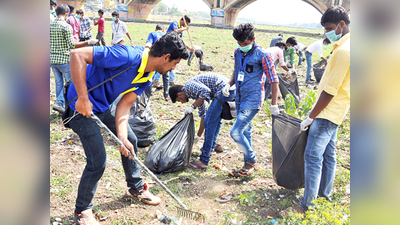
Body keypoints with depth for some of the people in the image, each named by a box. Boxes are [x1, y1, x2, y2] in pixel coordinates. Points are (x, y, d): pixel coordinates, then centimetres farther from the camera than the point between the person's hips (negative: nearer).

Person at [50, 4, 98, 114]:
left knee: (59, 83, 14)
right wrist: (88, 42, -12)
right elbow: (72, 45, -16)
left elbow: (50, 43, 13)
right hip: (64, 59, -6)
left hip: (52, 59, 7)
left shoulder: (50, 25, 7)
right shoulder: (66, 26, -13)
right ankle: (59, 103, -2)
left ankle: (61, 106, 17)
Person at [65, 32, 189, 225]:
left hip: (104, 107, 9)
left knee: (131, 141, 18)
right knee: (97, 162, -7)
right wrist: (83, 98, -34)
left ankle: (136, 187, 41)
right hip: (83, 107, -9)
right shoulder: (128, 56, -31)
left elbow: (124, 105, -5)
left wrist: (122, 137, -19)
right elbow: (77, 55, -33)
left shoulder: (147, 78, -2)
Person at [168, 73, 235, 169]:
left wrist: (193, 107, -11)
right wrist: (198, 136, 37)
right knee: (216, 119, 27)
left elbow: (206, 91, -20)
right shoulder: (196, 93, 26)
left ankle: (204, 160, -5)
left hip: (224, 90, -10)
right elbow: (203, 115, 31)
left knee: (209, 123, -8)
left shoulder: (189, 86, -1)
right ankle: (212, 146, 45)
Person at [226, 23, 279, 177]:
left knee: (236, 132, -13)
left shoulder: (262, 55, -12)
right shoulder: (238, 53, 8)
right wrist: (229, 84, 2)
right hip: (240, 99, 7)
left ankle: (252, 162, 7)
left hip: (252, 100, -7)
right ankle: (249, 165, 27)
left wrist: (274, 104, -10)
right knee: (245, 132, 14)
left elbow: (273, 80, -9)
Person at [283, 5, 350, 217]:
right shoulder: (346, 46, 11)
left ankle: (307, 206, 0)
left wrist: (310, 117, -15)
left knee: (313, 157, -7)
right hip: (334, 112, 10)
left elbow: (330, 91, -22)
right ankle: (325, 194, 31)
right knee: (327, 154, 17)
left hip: (327, 113, -10)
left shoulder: (343, 51, -21)